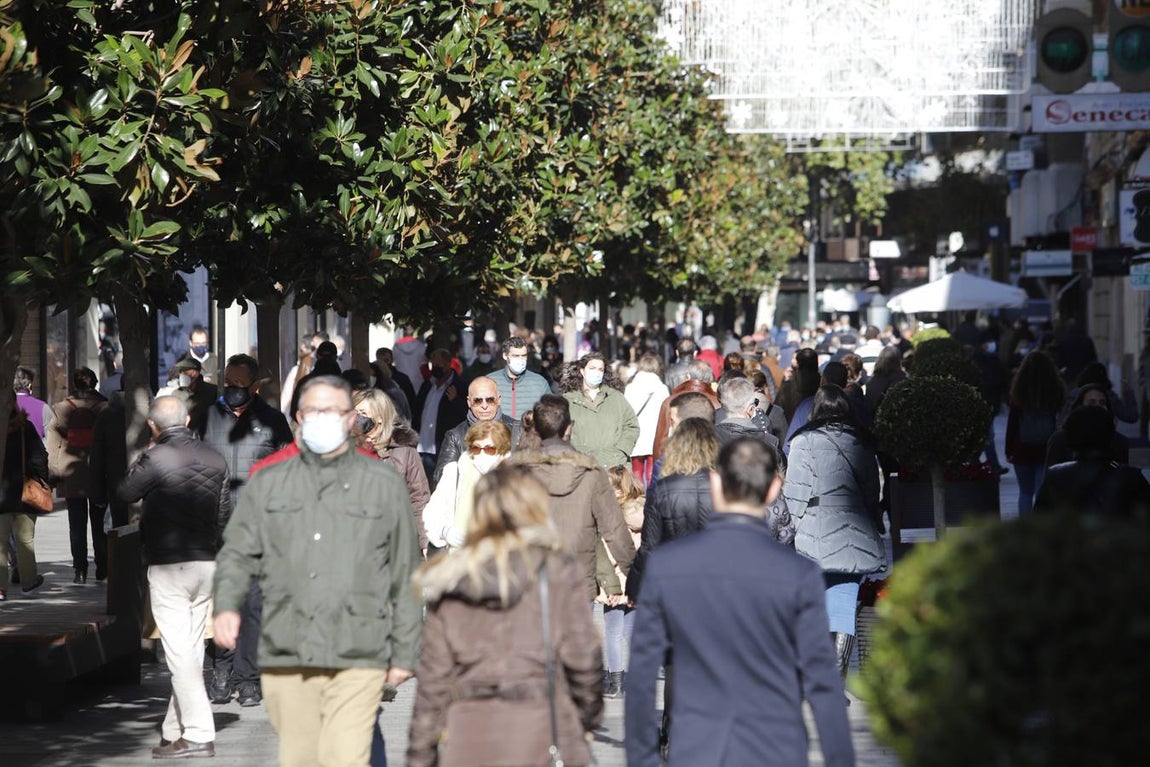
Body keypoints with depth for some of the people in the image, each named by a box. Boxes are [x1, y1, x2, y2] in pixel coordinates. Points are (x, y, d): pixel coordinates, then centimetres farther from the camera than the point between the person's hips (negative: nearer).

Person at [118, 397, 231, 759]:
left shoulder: (155, 459, -13)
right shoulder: (215, 460, 5)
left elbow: (125, 494, 1)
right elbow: (224, 515, 10)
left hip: (168, 566, -6)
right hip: (206, 563, 6)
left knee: (179, 652, -6)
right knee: (192, 649, 12)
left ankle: (199, 735, -10)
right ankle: (175, 729, 18)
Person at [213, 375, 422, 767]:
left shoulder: (384, 484, 10)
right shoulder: (268, 484, 15)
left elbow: (405, 576, 11)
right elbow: (237, 553, 12)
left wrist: (404, 653, 7)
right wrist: (227, 605, -8)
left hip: (356, 659, -2)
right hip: (285, 657, 2)